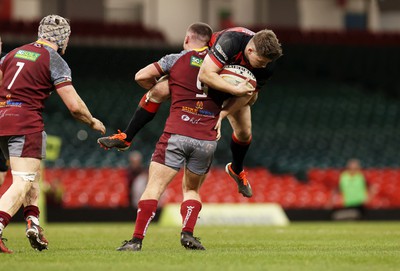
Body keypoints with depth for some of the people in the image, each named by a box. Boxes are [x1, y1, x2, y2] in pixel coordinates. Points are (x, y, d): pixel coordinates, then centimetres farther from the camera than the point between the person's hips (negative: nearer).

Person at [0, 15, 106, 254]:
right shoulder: (55, 61, -2)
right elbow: (74, 106, -7)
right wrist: (93, 122, 11)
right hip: (26, 123, -7)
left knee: (32, 174, 24)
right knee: (23, 183, -9)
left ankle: (33, 223, 15)